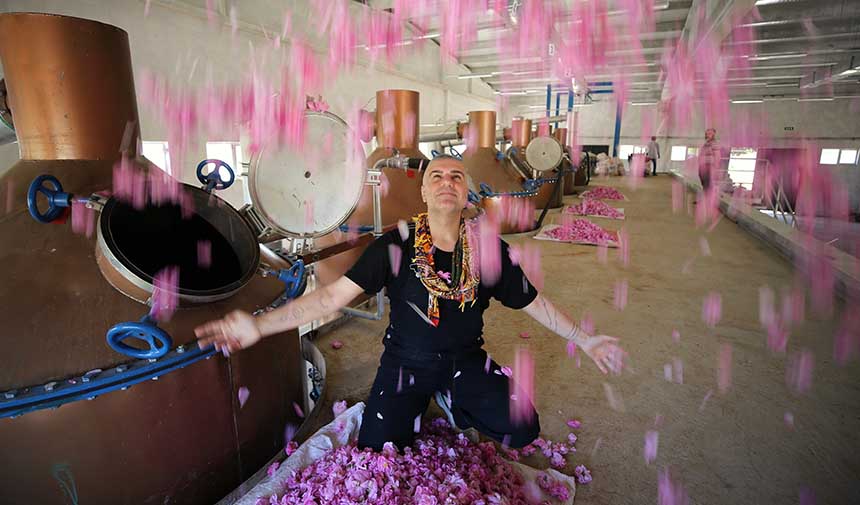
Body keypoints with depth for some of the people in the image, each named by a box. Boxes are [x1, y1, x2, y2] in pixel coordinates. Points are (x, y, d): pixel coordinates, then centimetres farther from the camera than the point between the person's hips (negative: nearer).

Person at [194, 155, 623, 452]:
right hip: (406, 362, -1)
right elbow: (333, 294, -19)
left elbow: (534, 302, 2)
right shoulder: (394, 247, -15)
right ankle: (417, 404, 23)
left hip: (466, 360, 2)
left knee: (522, 430, -10)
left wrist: (583, 340, 4)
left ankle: (451, 401, 18)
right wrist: (259, 325, -28)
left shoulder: (489, 249, -9)